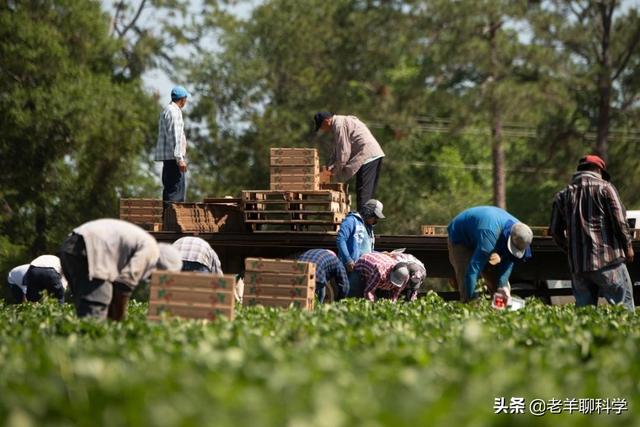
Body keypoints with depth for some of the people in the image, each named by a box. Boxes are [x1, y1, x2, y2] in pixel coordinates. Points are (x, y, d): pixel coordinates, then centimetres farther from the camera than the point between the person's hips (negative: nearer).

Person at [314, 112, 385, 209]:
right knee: (369, 193, 12)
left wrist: (335, 170, -3)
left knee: (363, 192, -10)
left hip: (367, 156, -10)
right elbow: (337, 151, 25)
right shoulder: (341, 122, 21)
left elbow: (344, 151, -14)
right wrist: (330, 167, 16)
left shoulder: (339, 125, -12)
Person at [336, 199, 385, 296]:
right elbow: (340, 240, -15)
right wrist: (348, 260, -21)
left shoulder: (369, 227, 25)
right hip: (352, 266, -9)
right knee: (352, 294, -13)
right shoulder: (352, 221, -4)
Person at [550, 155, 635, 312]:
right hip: (608, 258, -5)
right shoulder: (604, 187, 0)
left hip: (577, 263, 5)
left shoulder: (563, 194, 14)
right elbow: (619, 220, -6)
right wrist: (627, 246, 6)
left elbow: (556, 230, 14)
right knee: (623, 304, -1)